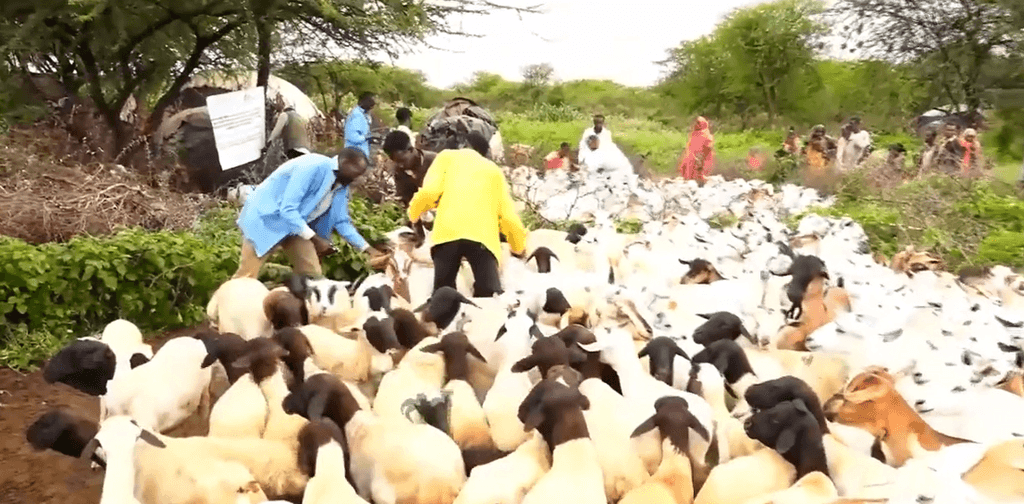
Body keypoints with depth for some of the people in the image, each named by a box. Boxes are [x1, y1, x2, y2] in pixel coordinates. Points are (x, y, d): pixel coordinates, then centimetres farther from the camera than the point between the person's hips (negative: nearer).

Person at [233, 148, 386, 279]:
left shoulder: (342, 185, -1)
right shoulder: (314, 167, -28)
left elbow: (341, 221, 8)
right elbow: (287, 210, -31)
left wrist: (368, 249, 0)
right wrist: (315, 239, -32)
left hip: (296, 224, 8)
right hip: (266, 217, -8)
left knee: (312, 275, 3)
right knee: (246, 278, -7)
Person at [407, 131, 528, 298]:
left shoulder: (447, 156, 25)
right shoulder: (494, 170, 31)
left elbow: (430, 191, 6)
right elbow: (508, 216, 22)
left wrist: (413, 213, 26)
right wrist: (519, 247, 39)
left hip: (448, 233, -1)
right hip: (483, 236, 1)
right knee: (491, 297, -9)